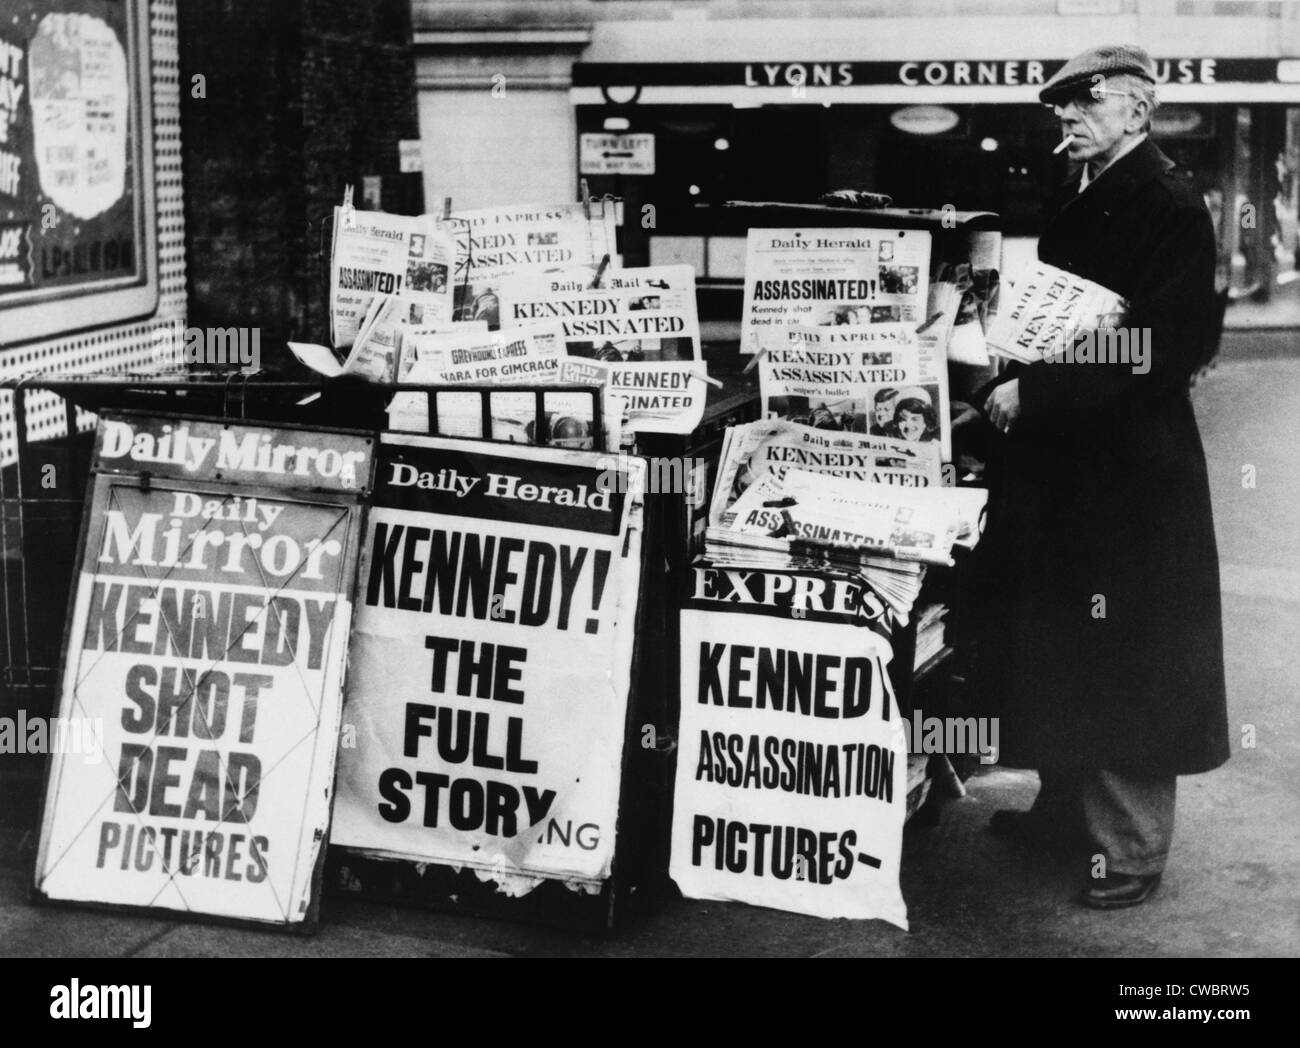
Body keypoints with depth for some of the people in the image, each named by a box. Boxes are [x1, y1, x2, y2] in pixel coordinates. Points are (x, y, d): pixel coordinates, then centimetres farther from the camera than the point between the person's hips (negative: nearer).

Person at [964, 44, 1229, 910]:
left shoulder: (1171, 209, -13)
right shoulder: (1077, 204, 13)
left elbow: (1164, 351, -21)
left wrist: (1035, 394, -21)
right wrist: (1006, 383, 0)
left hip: (1129, 471, -9)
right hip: (1058, 462, 9)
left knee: (1123, 662, 0)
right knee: (1058, 647, 16)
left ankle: (1132, 847, 11)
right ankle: (1066, 806, 31)